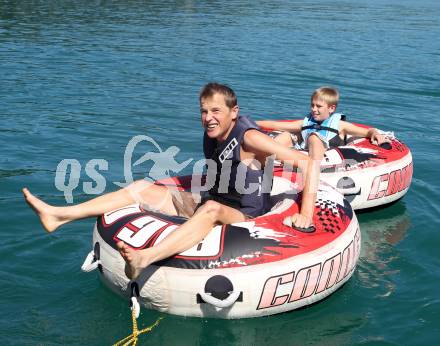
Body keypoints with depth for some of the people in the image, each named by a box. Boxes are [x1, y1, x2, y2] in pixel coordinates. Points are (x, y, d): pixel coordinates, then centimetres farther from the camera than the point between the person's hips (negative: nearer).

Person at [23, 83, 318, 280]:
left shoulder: (249, 138, -18)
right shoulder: (211, 136, 5)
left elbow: (308, 163, -24)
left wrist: (306, 215, -30)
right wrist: (162, 183, 23)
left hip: (244, 218, -8)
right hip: (208, 205, 8)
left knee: (211, 208, -43)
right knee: (142, 188, -1)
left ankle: (144, 259, -63)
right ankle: (58, 216, -8)